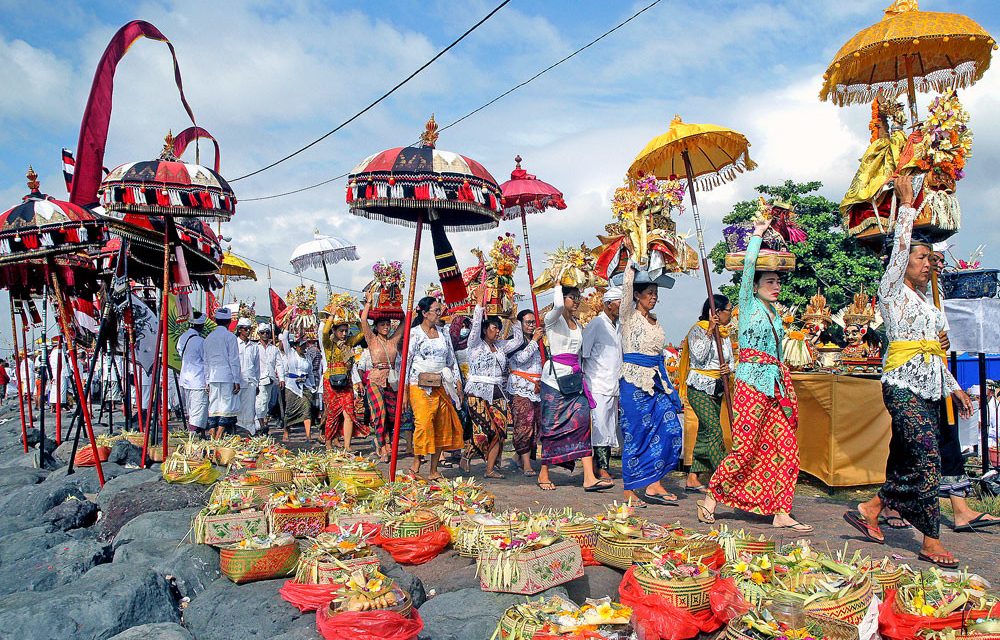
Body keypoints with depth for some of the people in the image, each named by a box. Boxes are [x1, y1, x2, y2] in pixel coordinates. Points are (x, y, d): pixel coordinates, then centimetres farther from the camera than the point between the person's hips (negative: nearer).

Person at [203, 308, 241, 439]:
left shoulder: (208, 338, 12)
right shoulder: (230, 337, -6)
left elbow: (206, 361, 15)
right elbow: (234, 360, -8)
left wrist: (208, 381, 19)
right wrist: (237, 380, -5)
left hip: (213, 377, 6)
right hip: (227, 377, -6)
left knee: (213, 407, 9)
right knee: (227, 406, -3)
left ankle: (212, 436, 9)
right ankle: (219, 436, -8)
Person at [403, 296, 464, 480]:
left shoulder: (443, 334, 15)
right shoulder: (414, 333, 0)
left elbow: (452, 360, 19)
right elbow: (406, 362, -3)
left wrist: (457, 383, 10)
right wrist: (404, 391, -8)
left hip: (441, 386, 5)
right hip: (420, 386, -5)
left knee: (442, 426, 2)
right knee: (423, 424, -15)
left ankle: (434, 471, 10)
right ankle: (416, 465, 1)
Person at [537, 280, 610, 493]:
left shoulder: (577, 323, 18)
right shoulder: (552, 319, -3)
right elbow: (558, 305, -26)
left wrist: (580, 376, 17)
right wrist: (557, 284, -11)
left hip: (574, 378, 6)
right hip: (555, 377, -6)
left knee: (582, 422, -6)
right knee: (553, 425, -1)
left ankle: (589, 477, -11)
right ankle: (543, 474, 13)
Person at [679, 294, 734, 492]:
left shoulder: (724, 334, 14)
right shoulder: (697, 331, -7)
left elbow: (730, 360, 16)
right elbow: (699, 356, -19)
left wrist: (728, 369, -7)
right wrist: (709, 331, -18)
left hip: (716, 389, 8)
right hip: (699, 388, -8)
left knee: (705, 433, 7)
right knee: (714, 431, -16)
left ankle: (693, 479, 12)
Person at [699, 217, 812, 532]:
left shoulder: (775, 312, 17)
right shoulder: (749, 305, -1)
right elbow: (748, 267, -8)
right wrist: (757, 235, -3)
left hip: (776, 385, 7)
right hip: (752, 384, -7)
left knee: (786, 448, 2)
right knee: (745, 449, -8)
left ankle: (781, 512, 7)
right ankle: (711, 497, 8)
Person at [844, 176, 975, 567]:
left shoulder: (926, 301, 21)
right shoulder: (892, 291, 1)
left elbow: (935, 351, 23)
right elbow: (900, 246, -9)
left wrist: (954, 388, 21)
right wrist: (906, 205, -4)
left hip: (930, 388, 8)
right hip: (903, 385, -8)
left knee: (908, 463, 3)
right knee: (927, 461, -13)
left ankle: (869, 512, 13)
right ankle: (931, 542, -7)